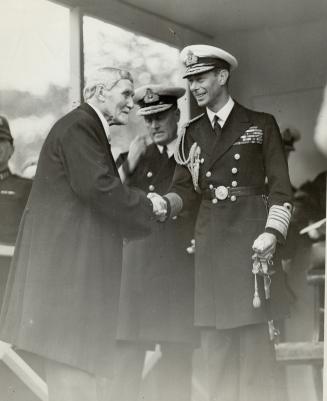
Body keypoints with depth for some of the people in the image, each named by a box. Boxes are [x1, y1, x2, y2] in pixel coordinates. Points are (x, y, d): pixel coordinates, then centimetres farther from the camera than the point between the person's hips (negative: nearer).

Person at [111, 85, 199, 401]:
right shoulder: (139, 155, 14)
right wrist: (130, 164, -4)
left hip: (178, 267, -2)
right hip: (137, 265, 2)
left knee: (177, 357, 1)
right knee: (128, 354, -3)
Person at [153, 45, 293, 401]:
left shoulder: (261, 124, 4)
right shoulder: (191, 134, 14)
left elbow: (280, 186, 0)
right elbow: (185, 189, 7)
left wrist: (272, 232, -13)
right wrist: (163, 204, -14)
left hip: (250, 239, -4)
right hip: (210, 245, 4)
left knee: (255, 345, -8)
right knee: (216, 349, 4)